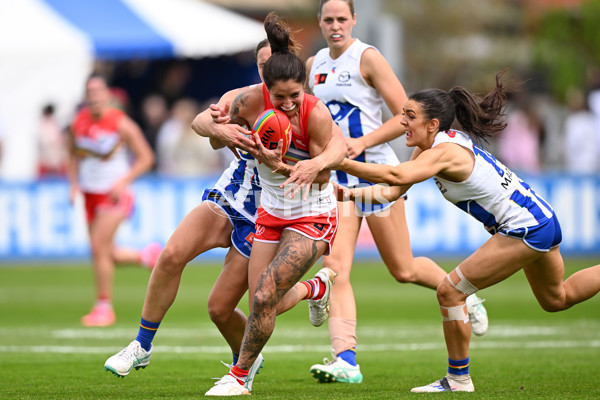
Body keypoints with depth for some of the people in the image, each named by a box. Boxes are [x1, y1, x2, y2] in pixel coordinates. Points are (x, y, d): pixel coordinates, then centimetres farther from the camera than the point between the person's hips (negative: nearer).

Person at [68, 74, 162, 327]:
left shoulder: (121, 124, -10)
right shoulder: (79, 123, 4)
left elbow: (146, 158, -5)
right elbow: (73, 156, 19)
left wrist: (123, 182, -16)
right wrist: (74, 184, 3)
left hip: (114, 195, -6)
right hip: (90, 196, 6)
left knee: (99, 247, -16)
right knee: (106, 254, 7)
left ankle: (104, 306, -6)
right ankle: (146, 256, 35)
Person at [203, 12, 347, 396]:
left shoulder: (316, 114, -26)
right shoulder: (251, 101, -15)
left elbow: (322, 175, -20)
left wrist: (281, 166, -33)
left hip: (312, 215, -5)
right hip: (271, 212, 5)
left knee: (264, 297, -16)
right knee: (262, 302, 6)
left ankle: (239, 376, 3)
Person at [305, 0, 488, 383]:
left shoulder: (367, 58, -10)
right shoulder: (314, 65, 9)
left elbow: (406, 116, -13)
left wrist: (362, 142, -20)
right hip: (337, 177, 5)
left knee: (404, 270, 5)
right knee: (336, 266, -13)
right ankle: (345, 359, -18)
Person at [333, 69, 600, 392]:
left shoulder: (444, 153, -25)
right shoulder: (430, 146, 3)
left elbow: (395, 175, -43)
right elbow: (393, 191, 5)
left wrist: (340, 162, -44)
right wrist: (348, 194, -8)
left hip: (525, 229, -11)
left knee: (450, 292, -9)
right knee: (557, 299, 29)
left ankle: (458, 380, 2)